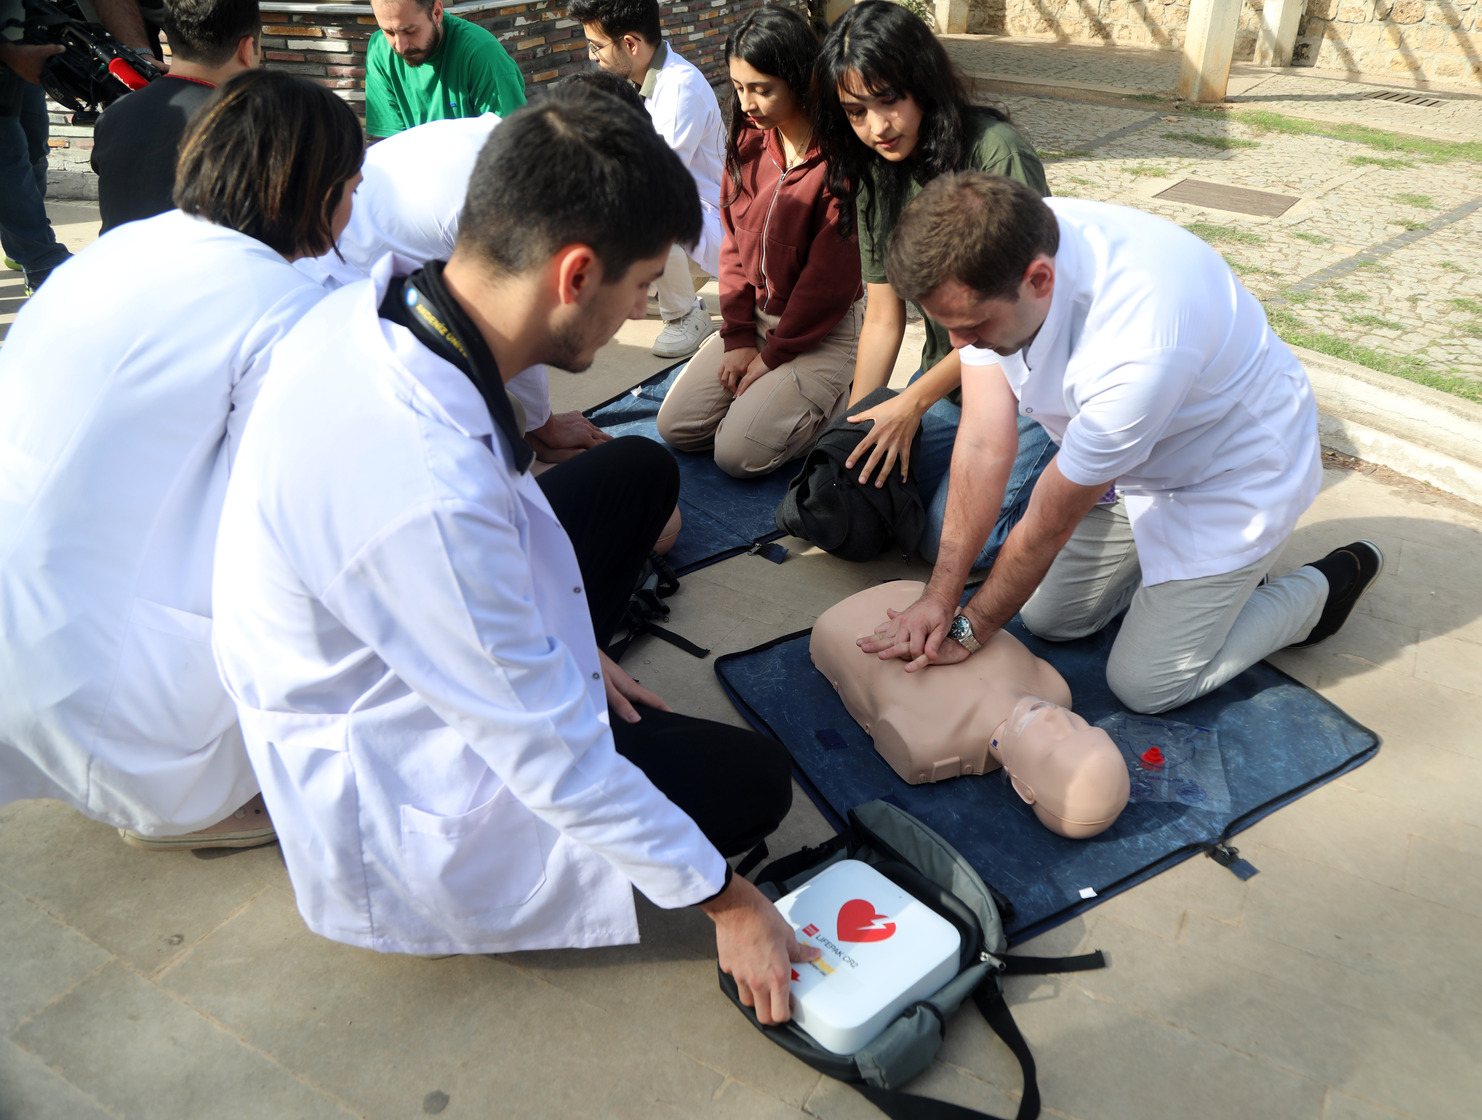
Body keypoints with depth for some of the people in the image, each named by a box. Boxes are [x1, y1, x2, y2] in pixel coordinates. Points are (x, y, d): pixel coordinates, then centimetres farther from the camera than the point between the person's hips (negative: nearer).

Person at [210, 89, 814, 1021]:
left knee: (640, 469, 9)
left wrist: (562, 653, 6)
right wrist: (728, 904, -16)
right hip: (385, 792, -8)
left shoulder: (377, 302, -14)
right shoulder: (428, 489, -40)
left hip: (380, 660, 8)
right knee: (756, 780, -3)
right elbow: (553, 758, -30)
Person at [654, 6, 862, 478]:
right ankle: (777, 388, 18)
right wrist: (739, 336, -2)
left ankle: (833, 396, 7)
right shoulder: (748, 142, 3)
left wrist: (772, 356, -12)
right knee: (676, 426, 0)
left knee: (738, 453, -15)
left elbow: (830, 277, -18)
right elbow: (734, 241, 7)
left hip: (824, 330, -7)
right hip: (756, 317, 7)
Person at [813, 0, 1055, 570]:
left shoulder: (996, 153, -20)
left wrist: (914, 401, -18)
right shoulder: (875, 177, 1)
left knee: (949, 540, -14)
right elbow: (883, 318, 2)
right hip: (947, 376, 7)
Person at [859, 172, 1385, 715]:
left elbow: (1048, 527, -29)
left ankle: (1322, 590, 18)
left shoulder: (1135, 352, -43)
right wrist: (939, 596, -21)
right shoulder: (993, 258, -23)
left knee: (1145, 684, -1)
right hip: (1137, 464, 7)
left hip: (1235, 472, -6)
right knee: (1047, 619, 11)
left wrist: (968, 630, -16)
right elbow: (984, 444, -20)